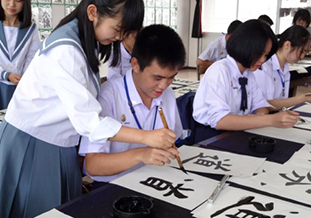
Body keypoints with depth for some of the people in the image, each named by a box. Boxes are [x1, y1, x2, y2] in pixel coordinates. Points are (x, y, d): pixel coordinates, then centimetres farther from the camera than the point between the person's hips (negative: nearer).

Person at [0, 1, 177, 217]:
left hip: (60, 145, 8)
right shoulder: (65, 50, -26)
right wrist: (146, 137, -30)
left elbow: (80, 104, 5)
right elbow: (88, 120, -30)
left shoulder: (86, 41, 3)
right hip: (30, 145, -8)